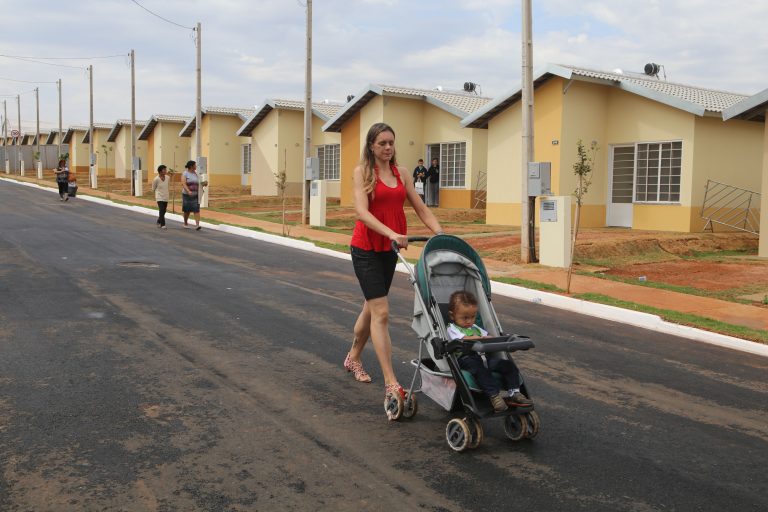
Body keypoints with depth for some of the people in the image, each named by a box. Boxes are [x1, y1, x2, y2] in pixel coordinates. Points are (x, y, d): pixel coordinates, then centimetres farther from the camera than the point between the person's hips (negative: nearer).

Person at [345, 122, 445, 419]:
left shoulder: (401, 172, 8)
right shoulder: (362, 171, -8)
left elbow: (420, 208, 8)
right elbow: (362, 211, -20)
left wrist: (441, 234, -7)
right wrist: (392, 233, -34)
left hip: (389, 249, 6)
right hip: (366, 248, -6)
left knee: (372, 307, 18)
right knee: (381, 312, -11)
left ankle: (353, 358, 41)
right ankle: (391, 386, -12)